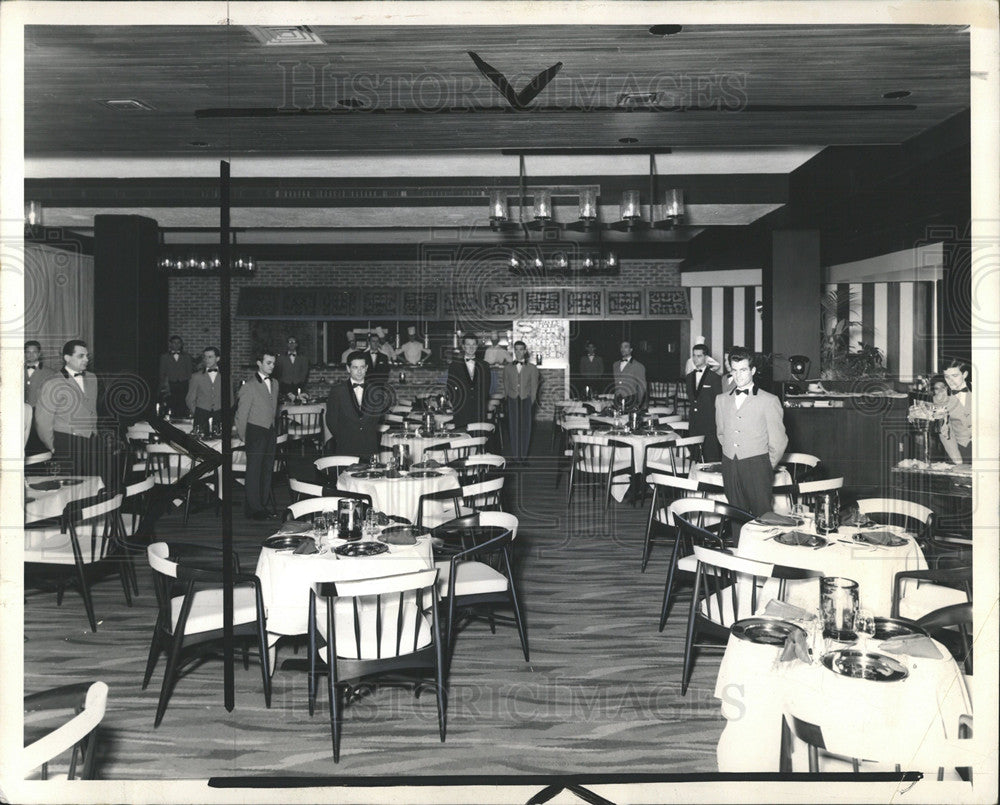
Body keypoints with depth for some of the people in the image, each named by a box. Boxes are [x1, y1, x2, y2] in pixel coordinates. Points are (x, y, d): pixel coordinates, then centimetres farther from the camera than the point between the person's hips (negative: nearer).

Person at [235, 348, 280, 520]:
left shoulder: (274, 383, 11)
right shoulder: (249, 386, -11)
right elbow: (241, 414, -7)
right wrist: (243, 437, -3)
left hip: (270, 431, 7)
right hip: (255, 432, -7)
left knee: (267, 470, 11)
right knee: (254, 471, -2)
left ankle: (265, 505, 19)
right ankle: (253, 508, 3)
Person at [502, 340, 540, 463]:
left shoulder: (532, 368, 8)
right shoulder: (508, 368, 11)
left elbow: (534, 387, 6)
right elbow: (506, 386, 12)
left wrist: (531, 402, -1)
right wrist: (507, 400, 3)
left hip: (526, 401, -1)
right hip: (512, 401, 1)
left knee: (525, 428, -1)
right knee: (513, 428, -1)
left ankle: (523, 455, 5)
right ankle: (515, 455, 3)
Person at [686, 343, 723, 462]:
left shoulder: (714, 378, -6)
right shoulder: (689, 377, 13)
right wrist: (691, 414, 12)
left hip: (709, 425, -6)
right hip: (694, 425, 6)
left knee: (712, 458, -4)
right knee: (695, 456, 7)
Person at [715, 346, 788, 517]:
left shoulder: (769, 401, -1)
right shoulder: (721, 400, 13)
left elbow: (778, 441, 2)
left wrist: (768, 467, 5)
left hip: (756, 466, -4)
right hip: (729, 468, 4)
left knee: (762, 516, -6)